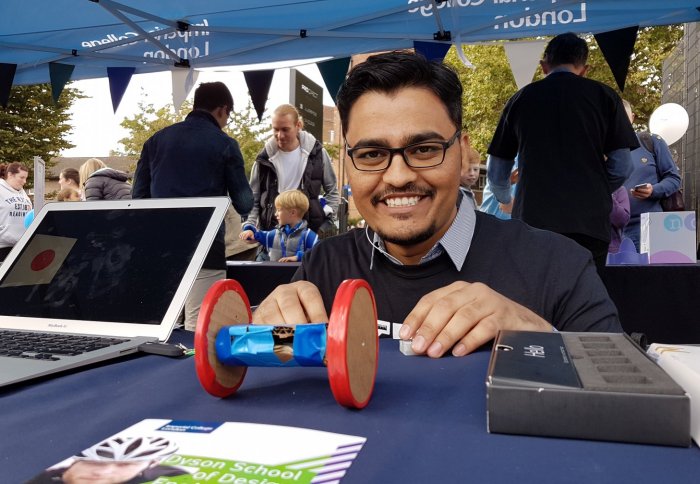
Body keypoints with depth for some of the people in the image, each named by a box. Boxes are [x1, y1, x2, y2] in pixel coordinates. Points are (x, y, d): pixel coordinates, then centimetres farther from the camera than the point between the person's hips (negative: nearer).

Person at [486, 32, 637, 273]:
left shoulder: (521, 99, 11)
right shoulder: (604, 96, 9)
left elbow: (496, 175, 14)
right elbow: (621, 167, 4)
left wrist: (508, 201, 34)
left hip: (532, 220, 1)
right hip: (589, 222, 0)